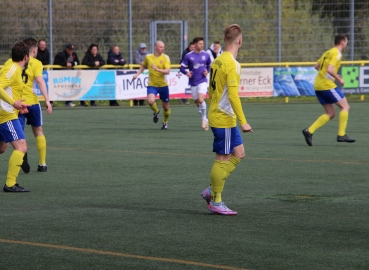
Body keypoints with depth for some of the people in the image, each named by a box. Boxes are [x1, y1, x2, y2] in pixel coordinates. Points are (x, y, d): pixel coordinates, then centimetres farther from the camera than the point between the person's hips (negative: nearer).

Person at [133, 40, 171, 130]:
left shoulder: (165, 57, -7)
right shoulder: (148, 57, 1)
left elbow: (167, 71, -18)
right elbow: (143, 66, 22)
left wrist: (157, 69, -32)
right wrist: (137, 74, 10)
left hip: (163, 85, 0)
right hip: (152, 85, 0)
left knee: (166, 107, 8)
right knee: (151, 101, -26)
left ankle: (165, 122, 36)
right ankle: (156, 112, 8)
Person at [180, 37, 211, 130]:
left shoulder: (206, 55, 2)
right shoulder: (188, 56, -3)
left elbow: (209, 66, 17)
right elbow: (182, 67, -2)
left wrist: (207, 71, -3)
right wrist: (186, 73, -22)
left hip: (202, 81, -1)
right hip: (193, 82, 1)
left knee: (201, 100, -21)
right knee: (197, 102, 7)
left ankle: (204, 118, -3)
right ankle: (204, 119, 26)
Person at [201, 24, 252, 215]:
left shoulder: (217, 61, 10)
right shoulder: (232, 65, -18)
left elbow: (211, 91, 17)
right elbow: (232, 95, -24)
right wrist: (243, 121, -23)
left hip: (216, 116, 9)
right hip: (224, 119, -9)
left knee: (238, 154, 14)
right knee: (223, 159, -2)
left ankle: (212, 191, 16)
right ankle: (215, 202, 6)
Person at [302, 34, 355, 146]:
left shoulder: (328, 52, 17)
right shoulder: (336, 53, -11)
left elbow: (316, 66, 25)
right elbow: (330, 69, -24)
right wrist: (339, 79, -10)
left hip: (318, 86, 9)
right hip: (327, 85, -9)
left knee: (330, 113, 10)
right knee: (345, 106, 0)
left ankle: (309, 131, -2)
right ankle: (341, 135, -5)